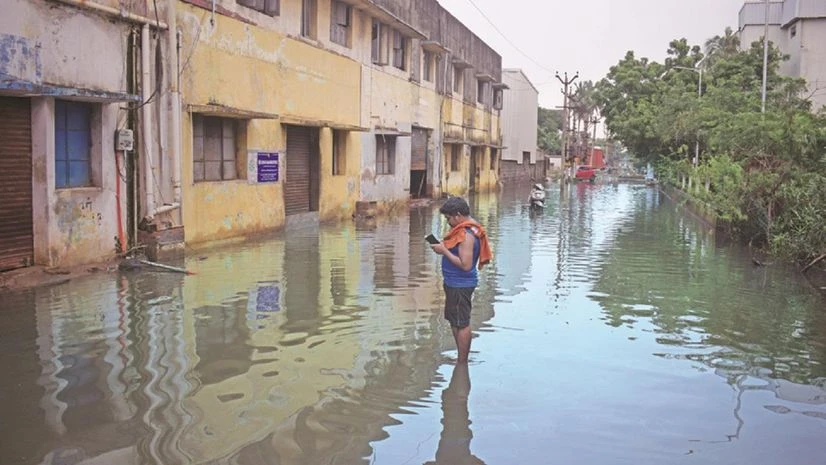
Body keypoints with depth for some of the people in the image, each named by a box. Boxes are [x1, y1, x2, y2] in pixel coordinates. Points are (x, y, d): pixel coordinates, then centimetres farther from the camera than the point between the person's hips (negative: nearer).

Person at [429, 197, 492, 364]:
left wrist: (444, 251, -21)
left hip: (460, 285, -11)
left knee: (461, 324, -1)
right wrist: (443, 247, 3)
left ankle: (462, 363, 9)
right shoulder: (467, 229, 10)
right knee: (454, 321, 20)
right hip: (455, 283, 11)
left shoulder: (467, 235, -22)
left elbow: (466, 264, -27)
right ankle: (461, 359, 31)